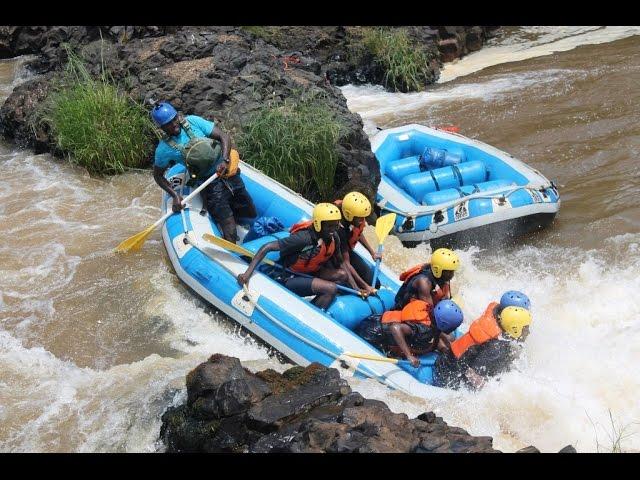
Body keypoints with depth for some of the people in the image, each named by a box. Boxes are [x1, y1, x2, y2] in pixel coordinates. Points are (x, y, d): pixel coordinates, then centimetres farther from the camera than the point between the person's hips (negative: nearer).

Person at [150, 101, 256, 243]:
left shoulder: (193, 121, -4)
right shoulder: (164, 149, -7)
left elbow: (224, 136, -4)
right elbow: (158, 176, 6)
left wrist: (225, 160, -21)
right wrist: (175, 196, -8)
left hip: (228, 173, 3)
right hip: (209, 186, -3)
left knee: (251, 214, 11)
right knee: (230, 235, -14)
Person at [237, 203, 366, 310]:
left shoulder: (334, 238, -8)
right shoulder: (304, 238, -30)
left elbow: (339, 265, 5)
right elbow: (267, 247, -30)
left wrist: (357, 289, -3)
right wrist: (248, 273, -36)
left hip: (309, 273, 8)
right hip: (289, 279, -8)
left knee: (342, 275, -12)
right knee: (331, 289, -25)